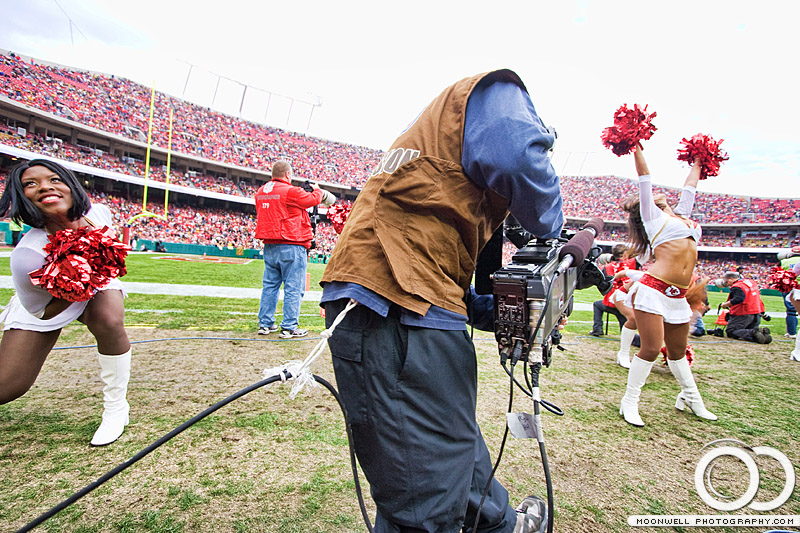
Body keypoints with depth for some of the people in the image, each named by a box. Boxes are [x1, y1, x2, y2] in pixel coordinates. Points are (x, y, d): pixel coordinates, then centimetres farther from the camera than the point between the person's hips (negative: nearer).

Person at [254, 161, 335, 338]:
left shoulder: (261, 192, 12)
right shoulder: (291, 191, -11)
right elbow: (313, 199, -1)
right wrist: (317, 190, 21)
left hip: (269, 246, 8)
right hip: (291, 246, -8)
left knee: (270, 285, 14)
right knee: (293, 288, -2)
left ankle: (265, 324, 19)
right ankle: (289, 327, 1)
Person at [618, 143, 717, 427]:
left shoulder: (681, 215, 22)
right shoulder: (653, 216, 6)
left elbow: (689, 187, 37)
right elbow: (645, 179, 2)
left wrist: (697, 164, 49)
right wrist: (637, 149, 3)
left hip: (678, 297, 7)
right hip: (654, 291, -7)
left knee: (678, 351, 19)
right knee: (651, 348, -8)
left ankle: (691, 398, 37)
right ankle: (629, 402, 5)